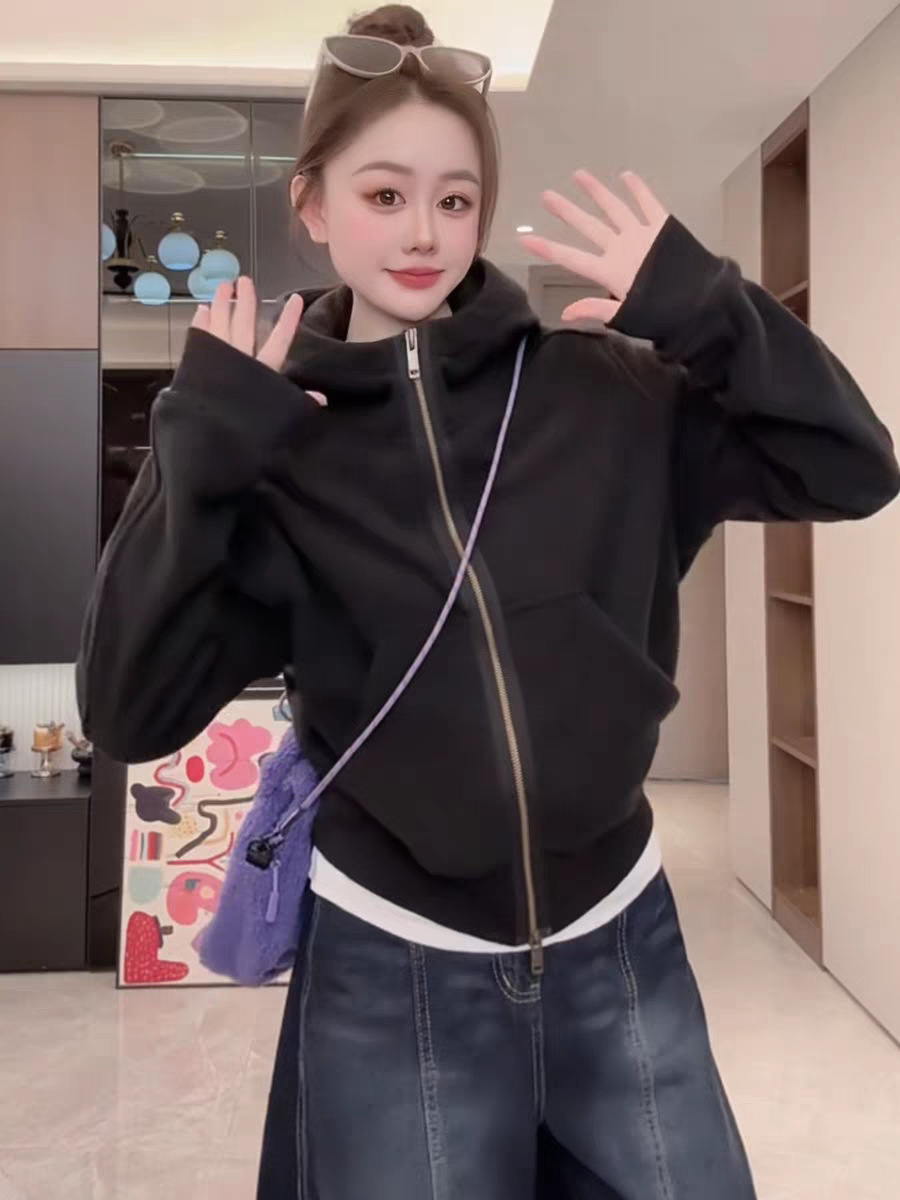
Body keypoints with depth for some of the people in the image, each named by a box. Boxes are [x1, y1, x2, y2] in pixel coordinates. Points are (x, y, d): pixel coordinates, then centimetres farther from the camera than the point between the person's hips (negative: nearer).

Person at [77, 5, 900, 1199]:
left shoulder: (605, 391, -3)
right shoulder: (272, 443, -4)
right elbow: (132, 715, -10)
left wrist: (705, 307, -14)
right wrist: (198, 459, -18)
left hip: (619, 951, 2)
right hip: (391, 973, -1)